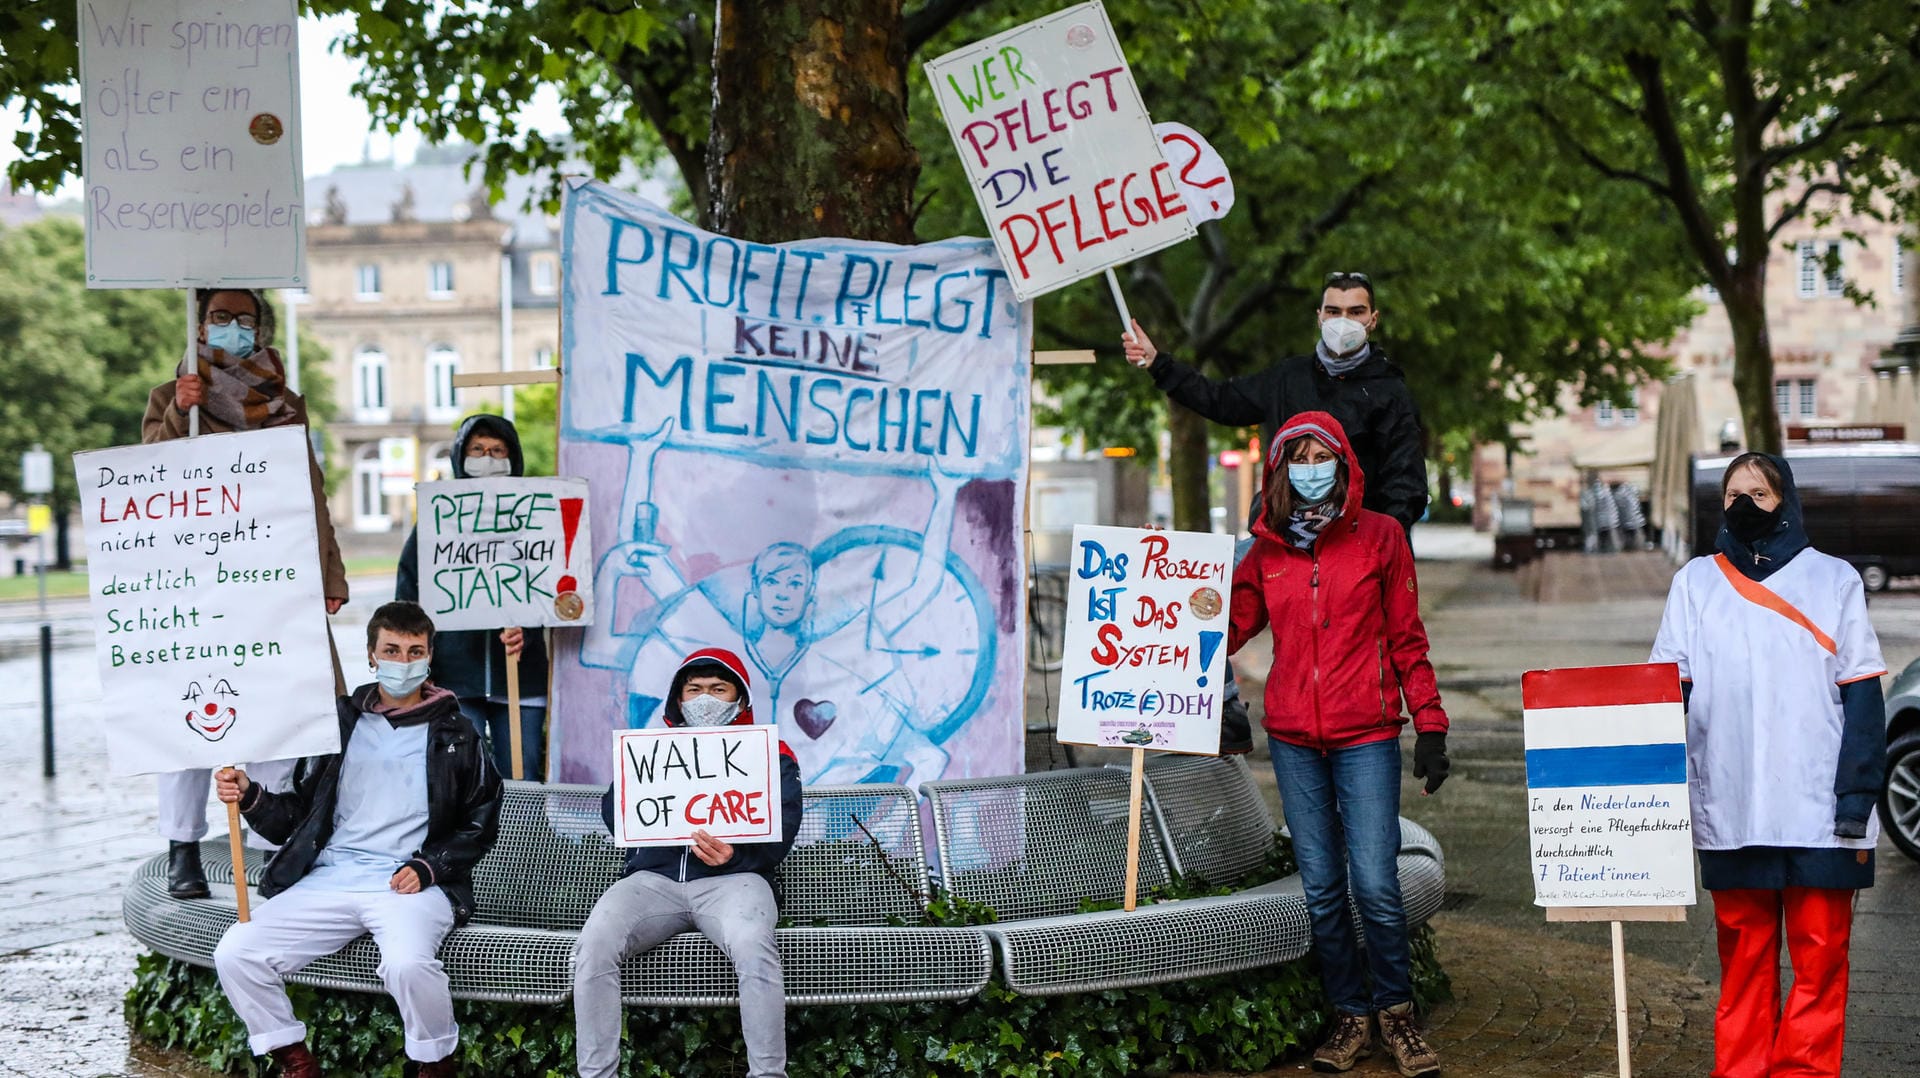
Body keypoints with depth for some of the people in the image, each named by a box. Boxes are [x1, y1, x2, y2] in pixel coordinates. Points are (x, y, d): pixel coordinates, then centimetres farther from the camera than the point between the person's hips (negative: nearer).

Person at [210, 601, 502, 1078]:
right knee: (235, 954, -16)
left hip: (408, 882, -4)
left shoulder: (455, 736, 10)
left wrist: (428, 867, -6)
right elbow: (295, 817, 17)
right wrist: (250, 798, -2)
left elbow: (480, 824, 9)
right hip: (330, 877, 4)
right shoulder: (339, 725, 16)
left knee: (408, 963, -35)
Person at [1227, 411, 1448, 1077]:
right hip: (1293, 738, 3)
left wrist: (1430, 725, -2)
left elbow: (1406, 640, 3)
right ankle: (1351, 1016, 20)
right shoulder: (1266, 551, 9)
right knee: (1321, 890, 6)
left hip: (1366, 735, -3)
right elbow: (1228, 630, 10)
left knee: (1375, 884, -9)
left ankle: (1395, 1010, 12)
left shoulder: (1379, 536, 2)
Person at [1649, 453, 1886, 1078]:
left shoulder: (1834, 580, 7)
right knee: (1743, 960, 6)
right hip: (1729, 812, 1)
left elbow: (1863, 699, 3)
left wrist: (1857, 802, -5)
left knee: (1819, 959, 0)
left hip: (1819, 813, -1)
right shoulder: (1696, 582, 11)